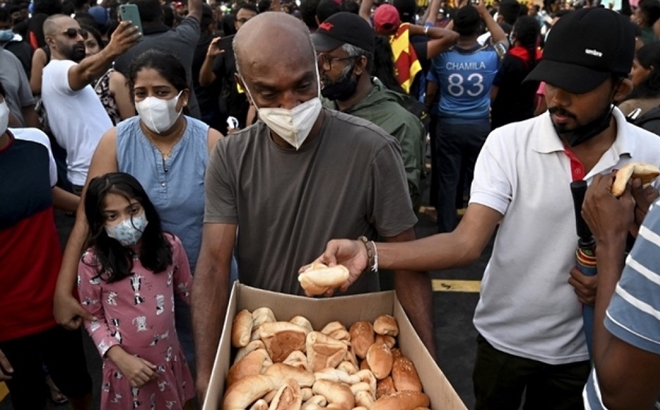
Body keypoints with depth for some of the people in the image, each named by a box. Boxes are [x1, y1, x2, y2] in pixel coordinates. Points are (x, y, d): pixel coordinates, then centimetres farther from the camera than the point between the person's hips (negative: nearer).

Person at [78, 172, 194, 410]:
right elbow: (93, 317, -7)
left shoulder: (170, 246, -10)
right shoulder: (93, 262, -16)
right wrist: (120, 357, -16)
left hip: (168, 359, 3)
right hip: (126, 364, -2)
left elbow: (189, 291, 3)